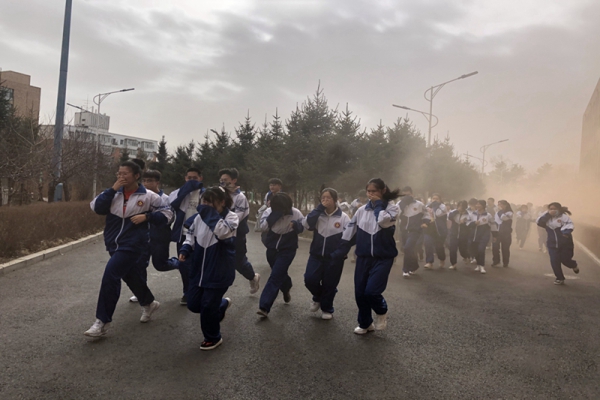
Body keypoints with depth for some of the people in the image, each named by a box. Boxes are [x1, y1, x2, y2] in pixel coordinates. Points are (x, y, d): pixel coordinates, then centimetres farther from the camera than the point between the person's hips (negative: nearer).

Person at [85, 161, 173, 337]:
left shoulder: (148, 196, -6)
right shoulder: (114, 194, 4)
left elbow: (167, 213, -2)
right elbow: (96, 207, -7)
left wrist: (146, 216, -16)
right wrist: (112, 189, -13)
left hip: (133, 245, -6)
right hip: (114, 244, 6)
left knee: (110, 275, -17)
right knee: (131, 276, 19)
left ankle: (102, 322, -7)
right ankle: (149, 303, 45)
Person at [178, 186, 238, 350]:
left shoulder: (231, 217, -14)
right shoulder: (199, 217, -2)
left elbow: (223, 232, -35)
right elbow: (191, 235, 13)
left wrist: (211, 214, -30)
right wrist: (185, 249, -4)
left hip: (219, 272, -6)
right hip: (198, 270, 6)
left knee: (208, 307, 1)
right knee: (193, 304, 14)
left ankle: (213, 338, 28)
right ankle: (222, 304, 43)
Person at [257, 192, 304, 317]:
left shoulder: (295, 213, -13)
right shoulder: (269, 211, -8)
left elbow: (303, 226, -4)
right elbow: (263, 227, -16)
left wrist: (296, 225, -27)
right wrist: (274, 215, -28)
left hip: (287, 250, -4)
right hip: (272, 248, 4)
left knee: (275, 277, -11)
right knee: (279, 274, 22)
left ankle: (264, 307, -13)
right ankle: (286, 290, 53)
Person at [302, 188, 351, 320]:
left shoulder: (343, 217, -6)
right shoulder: (317, 214, 2)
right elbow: (307, 224, -14)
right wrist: (319, 209, -17)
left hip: (334, 257, -2)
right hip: (316, 254, 2)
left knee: (329, 284, 6)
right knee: (310, 279, -8)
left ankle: (327, 309, 28)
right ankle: (318, 298, 24)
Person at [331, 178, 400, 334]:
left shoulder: (392, 207, -5)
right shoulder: (362, 210, 4)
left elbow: (384, 222, -27)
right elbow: (350, 232, 7)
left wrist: (378, 204, -13)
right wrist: (339, 252, 4)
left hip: (383, 257, -4)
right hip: (363, 257, 4)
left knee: (371, 291, -16)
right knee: (360, 293, 6)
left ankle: (382, 312, 17)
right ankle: (365, 323, 30)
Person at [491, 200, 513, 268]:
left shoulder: (509, 213, -6)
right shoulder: (497, 213, 9)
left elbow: (503, 218, -27)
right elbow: (494, 223, 10)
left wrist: (500, 210, -14)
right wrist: (494, 234, 5)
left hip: (506, 234, -4)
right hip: (497, 233, 4)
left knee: (505, 249, 3)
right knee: (495, 248, 0)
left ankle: (505, 263, 14)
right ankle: (496, 261, 12)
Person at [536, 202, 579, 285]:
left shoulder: (563, 216, -7)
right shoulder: (547, 217, 6)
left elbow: (569, 224, -20)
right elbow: (539, 222, -11)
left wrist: (567, 232, -37)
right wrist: (547, 214, -18)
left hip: (565, 244, -3)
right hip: (552, 245, 3)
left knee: (565, 260, 3)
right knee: (554, 262, -3)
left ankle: (574, 265, 41)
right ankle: (560, 278, 14)